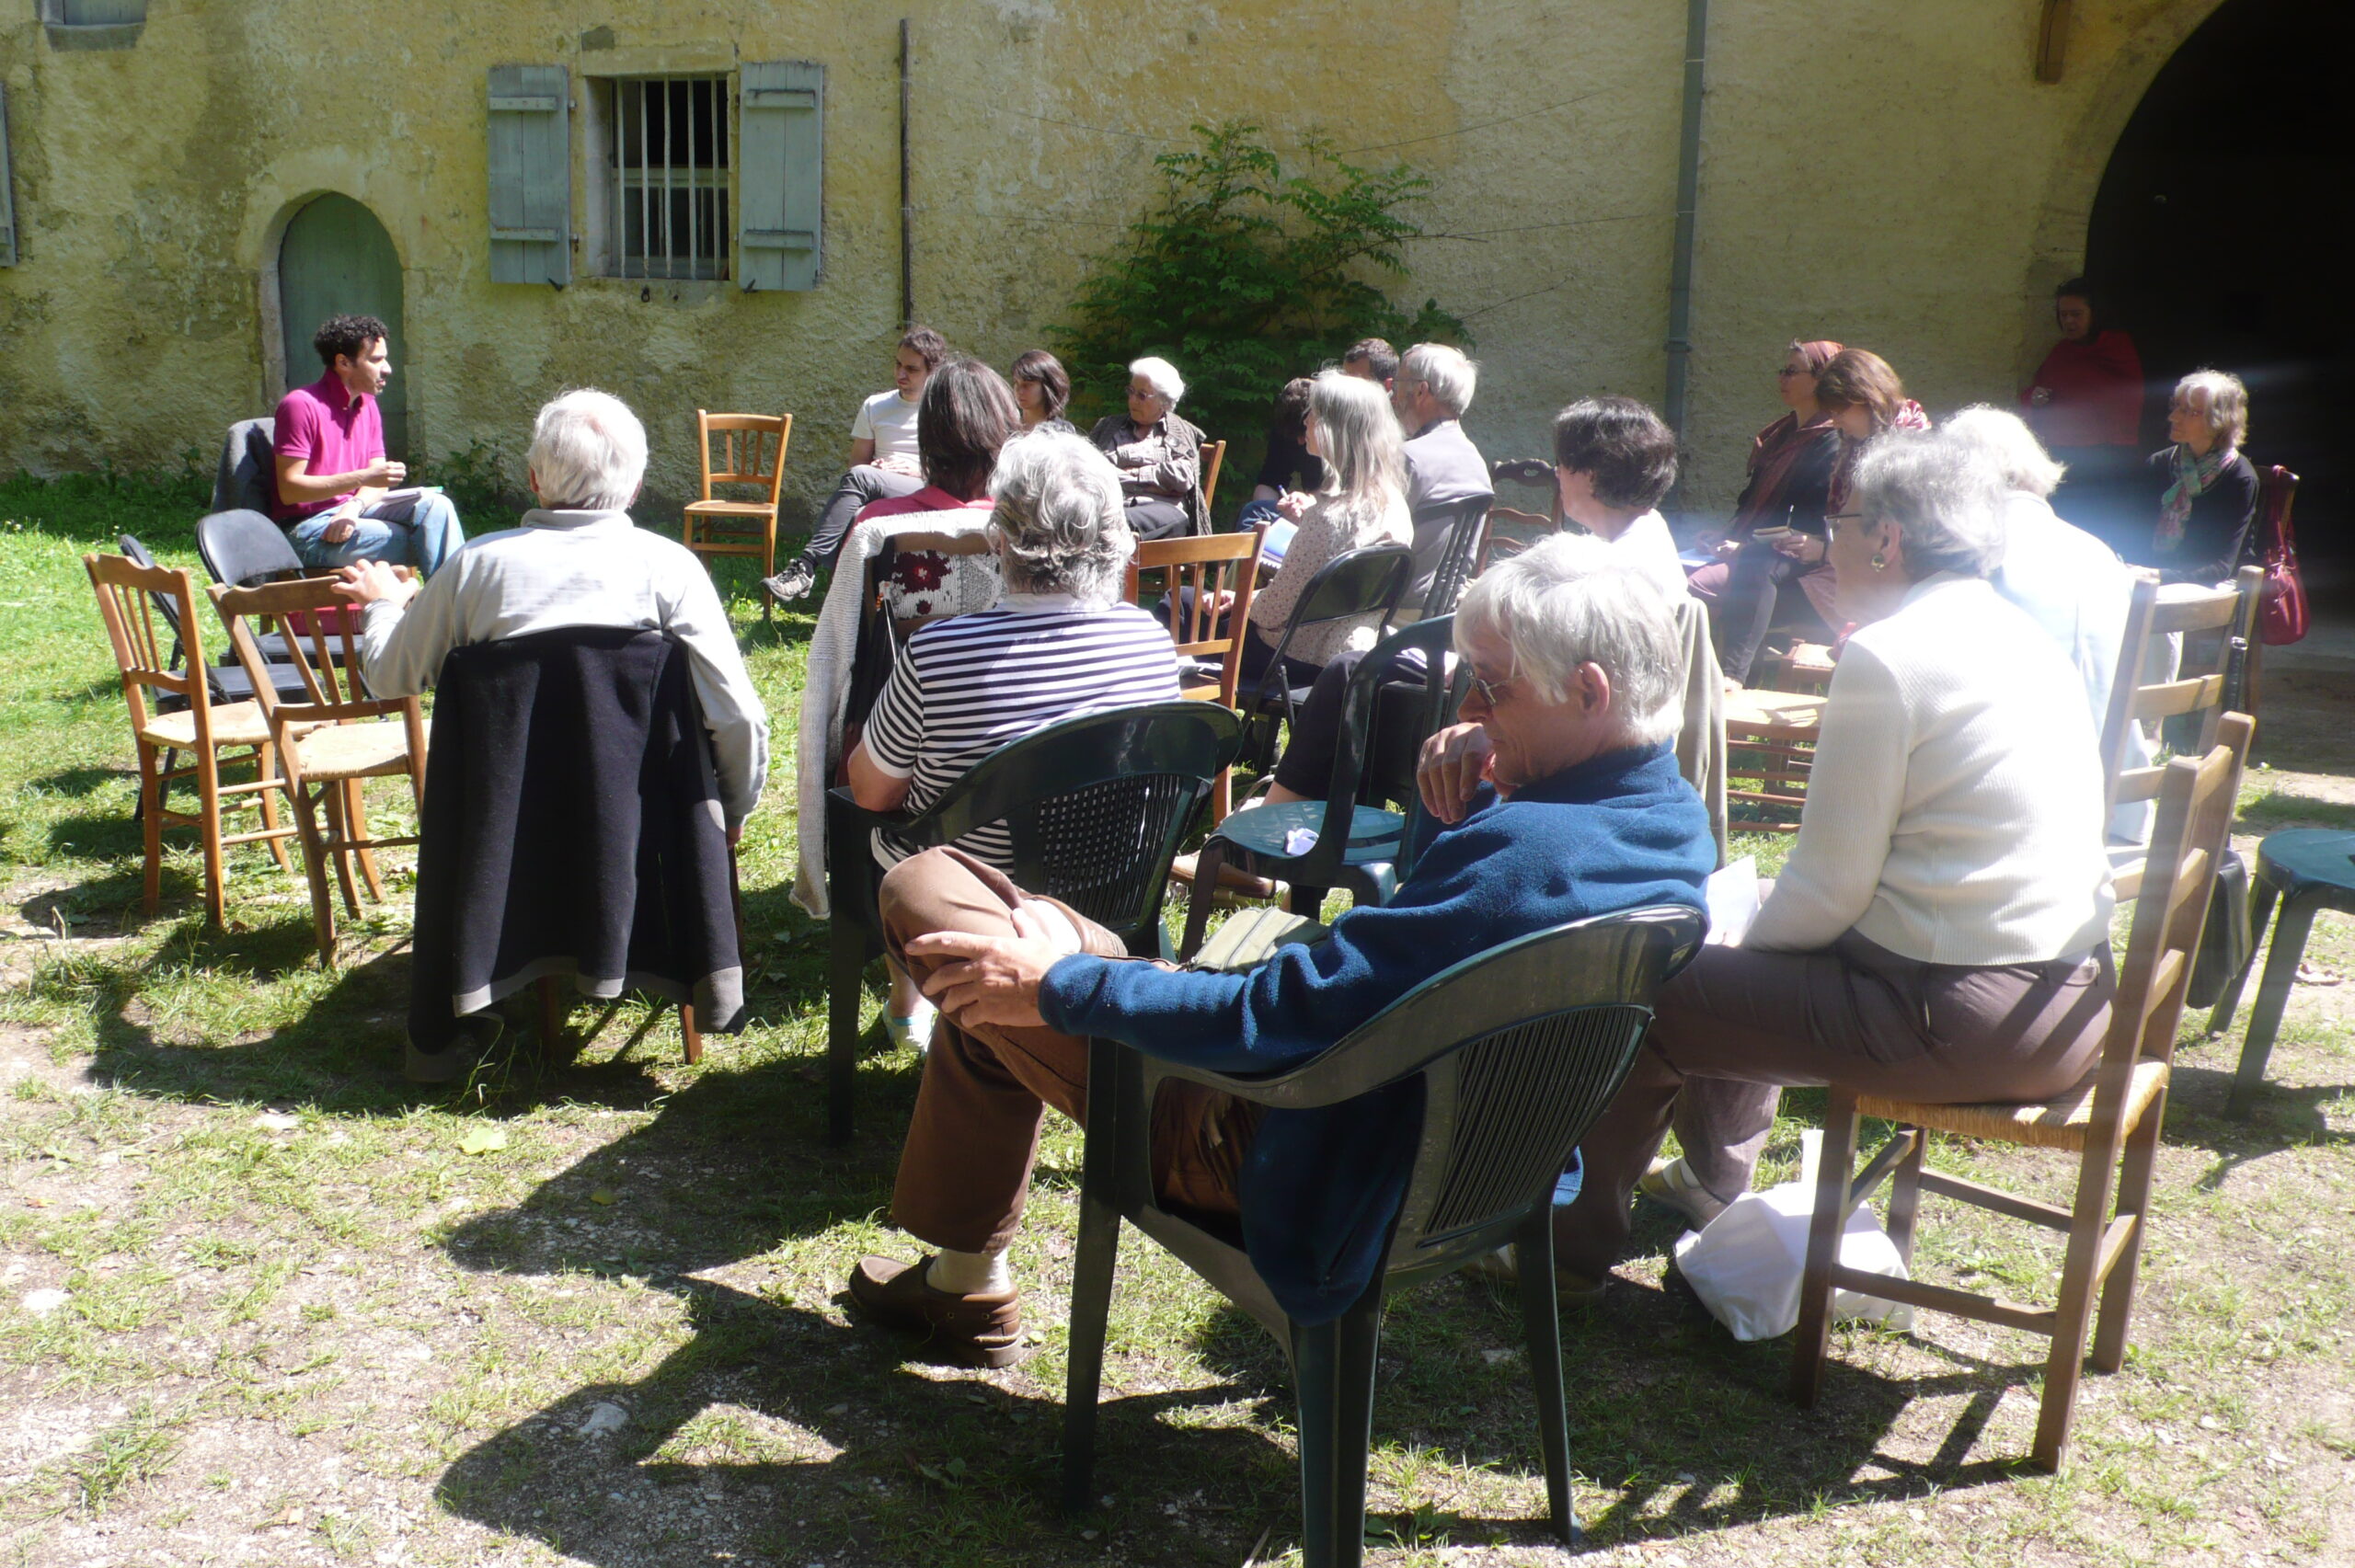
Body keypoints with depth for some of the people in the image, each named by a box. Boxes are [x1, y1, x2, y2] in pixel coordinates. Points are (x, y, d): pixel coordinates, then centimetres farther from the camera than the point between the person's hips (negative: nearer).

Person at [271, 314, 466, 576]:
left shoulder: (368, 407, 10)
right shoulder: (302, 405, -14)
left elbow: (378, 477, 8)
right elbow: (289, 489, -18)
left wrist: (354, 506, -16)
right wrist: (363, 478, -25)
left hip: (348, 514, 7)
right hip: (306, 530, -7)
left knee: (433, 504, -16)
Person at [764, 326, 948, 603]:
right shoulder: (875, 407, 20)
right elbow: (857, 461, 22)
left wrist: (918, 471, -6)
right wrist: (875, 468, -3)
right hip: (879, 501, 4)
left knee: (860, 476, -32)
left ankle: (805, 566, -35)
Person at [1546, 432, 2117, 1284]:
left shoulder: (1884, 657, -16)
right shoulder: (2021, 636, 13)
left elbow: (1828, 886, -15)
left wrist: (1745, 946, 4)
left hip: (1960, 1018, -10)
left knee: (1648, 998, 1)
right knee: (1752, 961, 29)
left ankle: (1575, 1237, 20)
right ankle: (1713, 1180, 45)